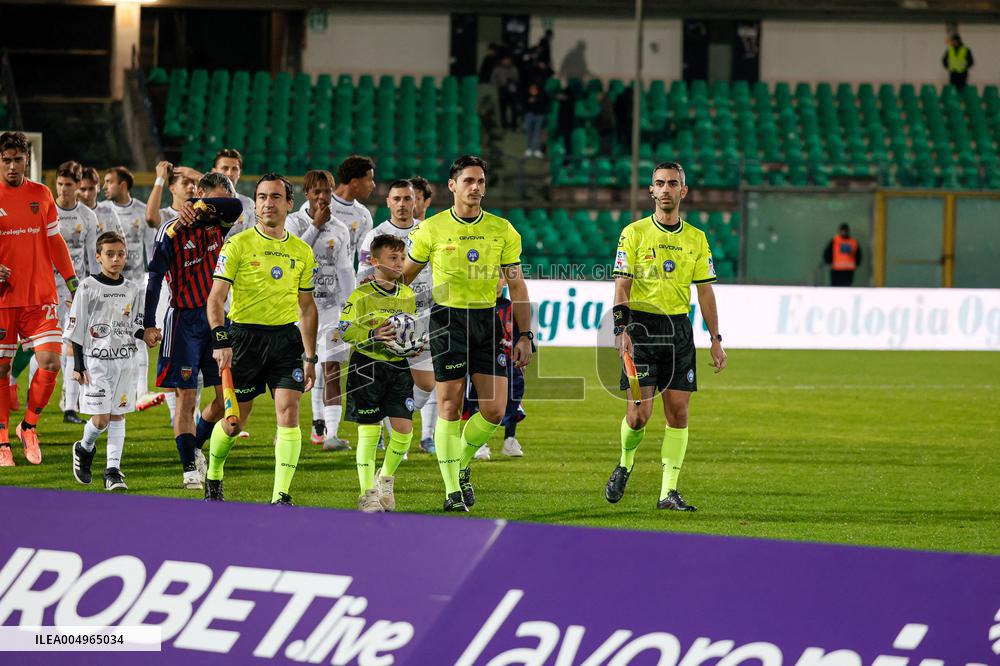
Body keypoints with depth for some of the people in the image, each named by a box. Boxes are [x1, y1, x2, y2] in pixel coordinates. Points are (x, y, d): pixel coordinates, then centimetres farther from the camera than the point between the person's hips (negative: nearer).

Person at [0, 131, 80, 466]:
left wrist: (72, 280, 12)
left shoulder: (42, 195, 8)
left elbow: (54, 241, 16)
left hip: (41, 296, 2)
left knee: (50, 363, -10)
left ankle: (29, 426, 11)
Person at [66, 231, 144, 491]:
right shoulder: (88, 288, -5)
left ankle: (113, 470, 6)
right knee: (101, 418, -6)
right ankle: (84, 448, 23)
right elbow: (75, 329, -3)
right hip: (96, 360, -4)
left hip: (124, 359, 4)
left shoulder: (132, 290, 7)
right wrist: (78, 367, -6)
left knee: (117, 415, 3)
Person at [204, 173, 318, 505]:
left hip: (286, 338, 3)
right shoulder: (238, 245, -3)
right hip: (244, 337, -3)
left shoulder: (302, 252, 9)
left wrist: (310, 357, 12)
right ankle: (213, 476, 32)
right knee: (234, 422, 4)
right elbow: (216, 297, -8)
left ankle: (280, 497, -10)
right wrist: (220, 340, -22)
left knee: (288, 413, -12)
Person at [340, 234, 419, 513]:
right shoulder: (361, 296, -7)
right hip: (367, 366, -5)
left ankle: (385, 480, 22)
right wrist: (373, 335, -24)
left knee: (404, 428, -3)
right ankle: (368, 494, 3)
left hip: (399, 367, 5)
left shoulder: (408, 296, 10)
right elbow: (344, 330, -10)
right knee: (369, 430, -4)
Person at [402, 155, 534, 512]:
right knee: (450, 406, -5)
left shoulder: (503, 231, 4)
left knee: (494, 408, -4)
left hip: (488, 321, 2)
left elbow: (516, 286, 6)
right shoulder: (431, 229, -2)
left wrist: (525, 336, 1)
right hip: (448, 319, -2)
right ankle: (452, 490, 2)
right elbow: (403, 275, 10)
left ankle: (462, 466, 22)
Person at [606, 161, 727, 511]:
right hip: (642, 326, -3)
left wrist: (716, 339, 7)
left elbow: (705, 291, 12)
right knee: (639, 413, -9)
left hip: (679, 329, 3)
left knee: (678, 411, -3)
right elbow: (622, 286, -3)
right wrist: (621, 329, -15)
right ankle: (625, 464, 21)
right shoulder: (634, 233, 0)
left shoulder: (696, 239, 10)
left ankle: (668, 492, 1)